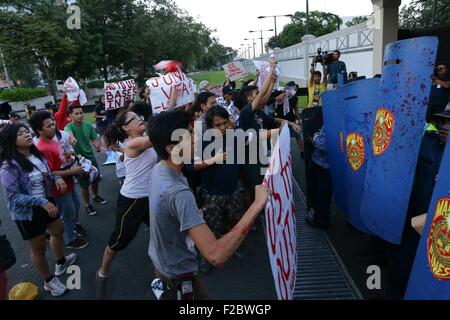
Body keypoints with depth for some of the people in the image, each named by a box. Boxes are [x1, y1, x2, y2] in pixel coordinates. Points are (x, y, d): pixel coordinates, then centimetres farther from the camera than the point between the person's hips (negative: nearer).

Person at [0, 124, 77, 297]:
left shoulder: (37, 155, -2)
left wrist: (57, 178, -11)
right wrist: (42, 202, -29)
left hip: (47, 203, 8)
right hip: (28, 213, -7)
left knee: (58, 230, 27)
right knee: (38, 248, 11)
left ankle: (61, 263, 55)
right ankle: (49, 282, 35)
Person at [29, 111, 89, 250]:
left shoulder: (53, 140, -1)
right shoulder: (42, 149, -29)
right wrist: (72, 171, -25)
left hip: (68, 183, 9)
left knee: (75, 207, 27)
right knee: (69, 214, 10)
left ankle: (73, 226, 52)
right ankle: (70, 240, 32)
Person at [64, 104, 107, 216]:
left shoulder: (88, 125, -5)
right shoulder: (69, 126, -20)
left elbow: (94, 139, 0)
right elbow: (68, 133, -43)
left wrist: (97, 145, -22)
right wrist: (71, 137, -66)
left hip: (91, 157, 5)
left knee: (96, 179, 22)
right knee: (84, 185, 9)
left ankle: (95, 196, 50)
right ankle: (88, 204, 30)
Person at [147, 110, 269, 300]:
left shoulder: (158, 169, -9)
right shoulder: (179, 193, -38)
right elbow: (216, 256, -45)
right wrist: (257, 205, -45)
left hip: (160, 261, 8)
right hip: (177, 275, -8)